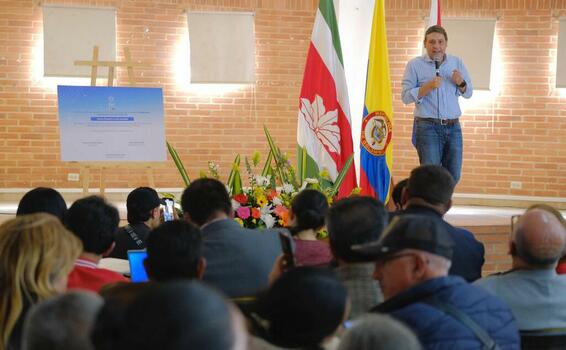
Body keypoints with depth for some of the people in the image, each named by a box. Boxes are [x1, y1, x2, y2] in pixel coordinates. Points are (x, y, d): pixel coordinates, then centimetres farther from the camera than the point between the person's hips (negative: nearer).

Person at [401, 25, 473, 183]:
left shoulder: (457, 62, 12)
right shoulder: (414, 65, 1)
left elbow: (468, 93, 15)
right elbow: (406, 96, -5)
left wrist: (461, 83, -7)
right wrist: (428, 87, -17)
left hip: (453, 127, 4)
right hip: (428, 127, -4)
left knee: (453, 176, 6)